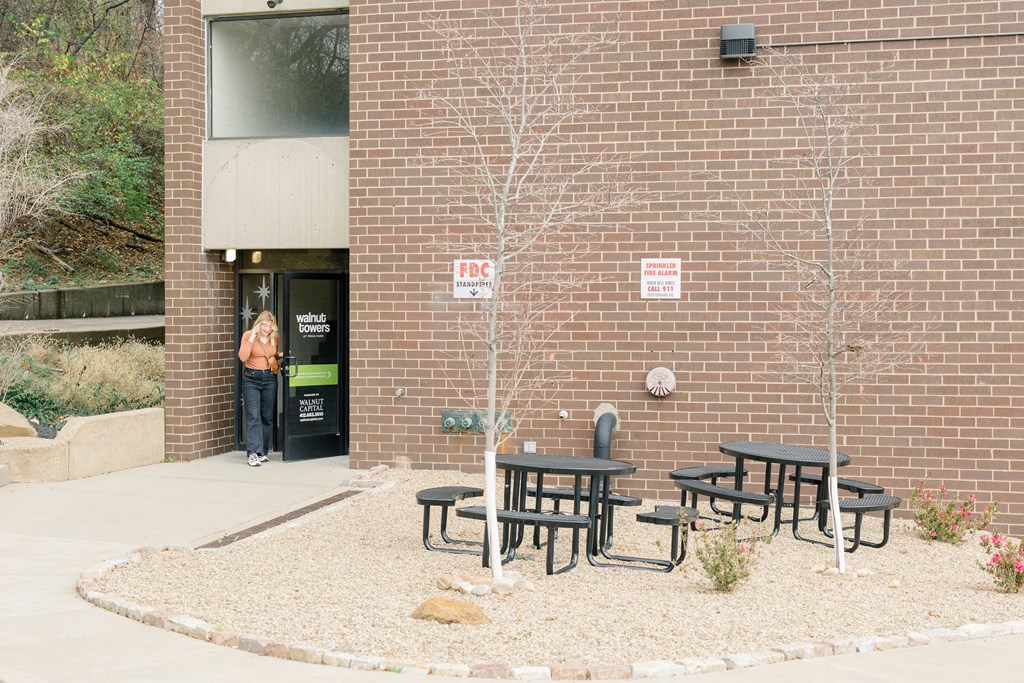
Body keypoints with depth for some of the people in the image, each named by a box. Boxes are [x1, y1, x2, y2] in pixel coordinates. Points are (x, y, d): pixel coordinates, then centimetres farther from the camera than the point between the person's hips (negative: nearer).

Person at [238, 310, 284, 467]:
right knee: (253, 416, -12)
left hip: (270, 378, 4)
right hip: (251, 379, -4)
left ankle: (262, 452, 18)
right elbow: (242, 357, -19)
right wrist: (252, 337, -20)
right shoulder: (248, 335, -6)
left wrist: (280, 355, 1)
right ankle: (252, 453, -15)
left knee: (267, 417, 8)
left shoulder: (275, 338, 6)